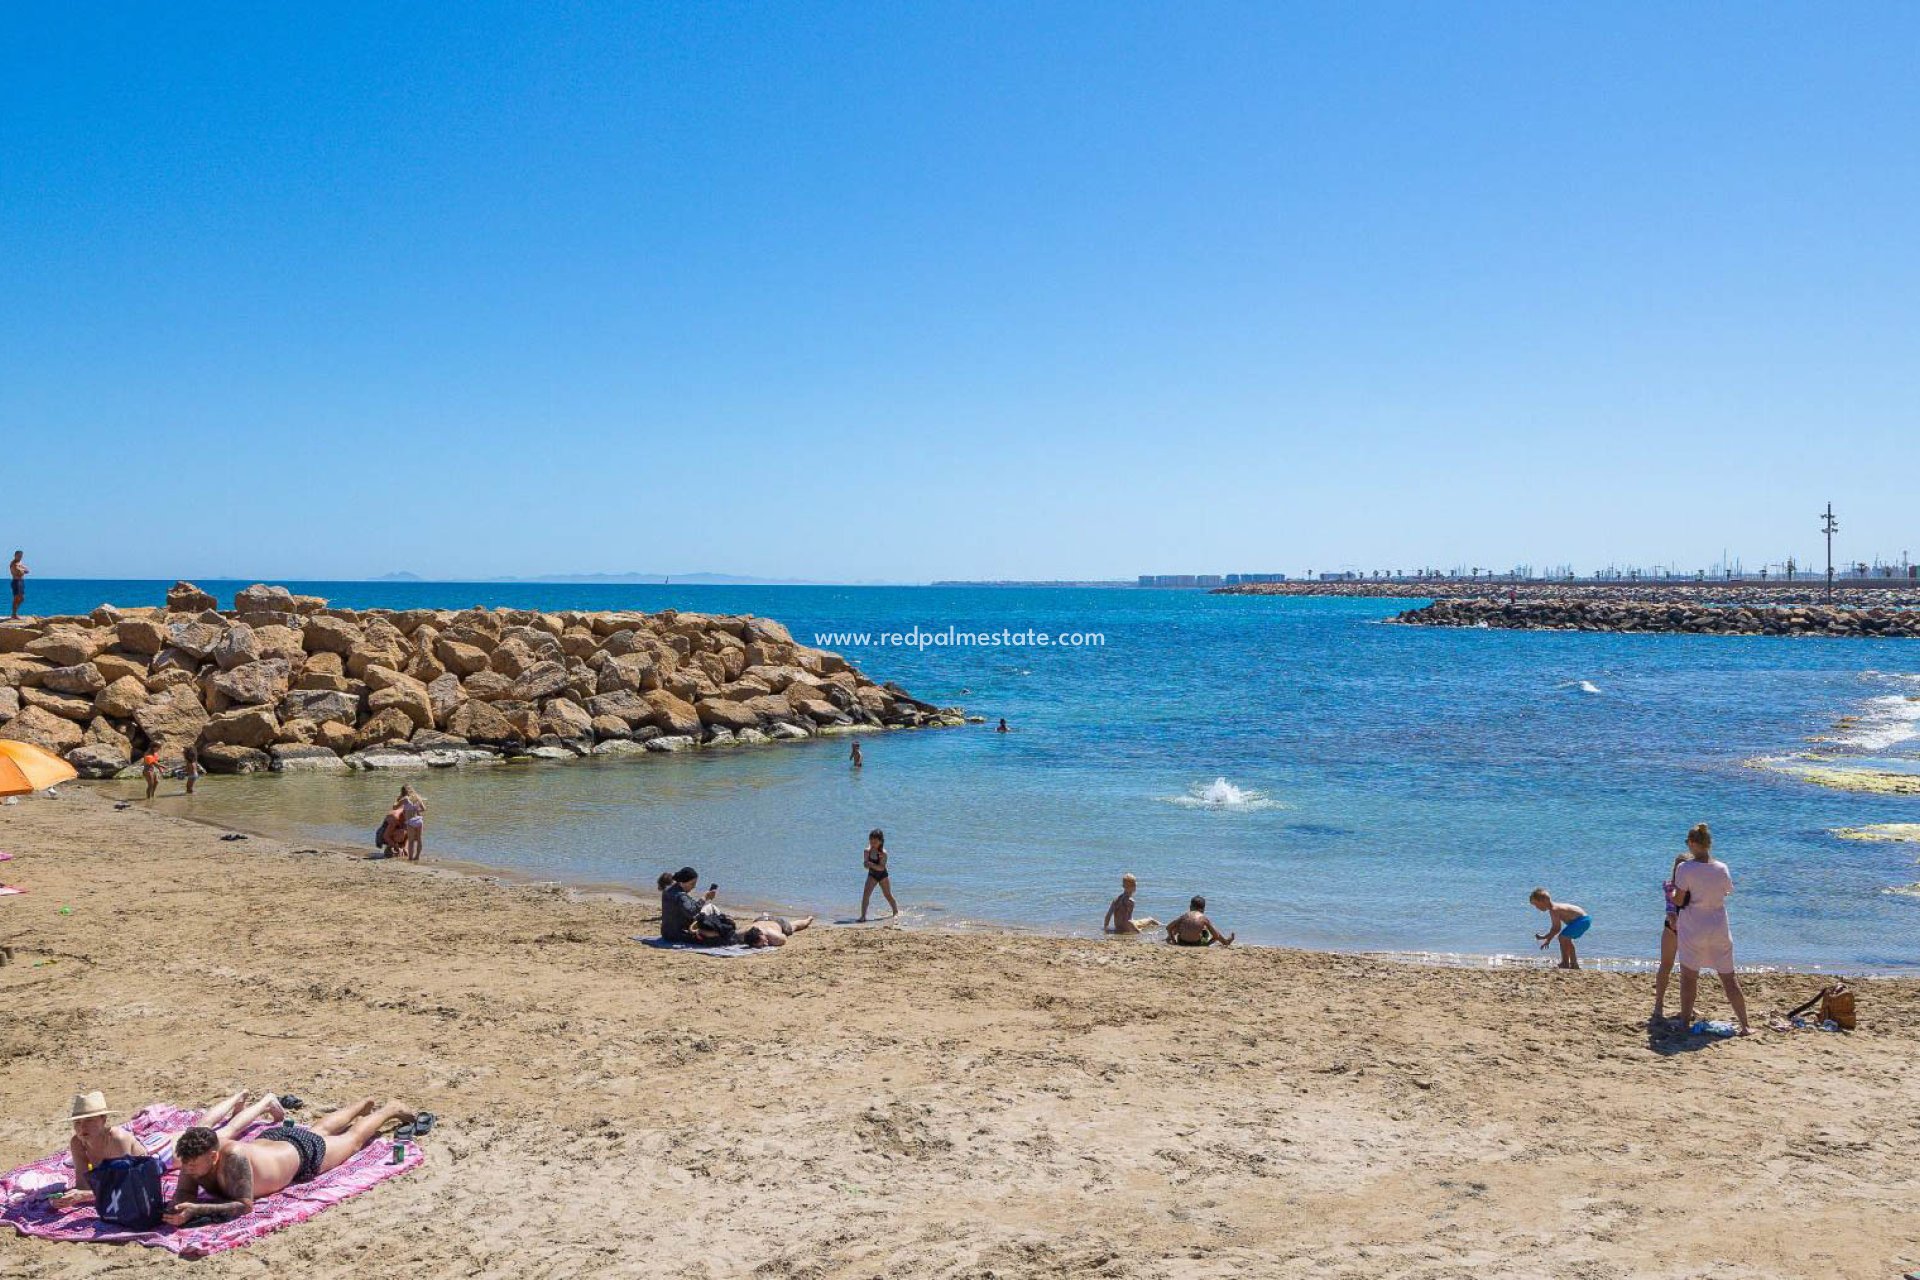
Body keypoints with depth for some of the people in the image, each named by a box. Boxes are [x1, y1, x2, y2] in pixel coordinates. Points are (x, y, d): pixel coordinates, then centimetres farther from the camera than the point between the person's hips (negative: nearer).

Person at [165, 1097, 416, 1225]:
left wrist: (196, 1210, -60)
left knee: (353, 1139, 26)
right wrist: (177, 1208, -48)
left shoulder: (233, 1156, -50)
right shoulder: (194, 1153, -34)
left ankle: (391, 1109, 55)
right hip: (269, 1139, 6)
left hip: (302, 1154, -6)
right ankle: (365, 1104, 66)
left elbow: (245, 1205, -48)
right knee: (320, 1131, 38)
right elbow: (184, 1193, -23)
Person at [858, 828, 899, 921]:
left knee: (888, 896, 9)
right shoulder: (867, 851, -11)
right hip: (872, 875, 3)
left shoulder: (883, 853, -23)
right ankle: (863, 916, -13)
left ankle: (896, 912, 31)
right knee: (866, 894, -14)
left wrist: (871, 864, -40)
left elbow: (881, 868, -28)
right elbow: (866, 865, -11)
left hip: (882, 875, -3)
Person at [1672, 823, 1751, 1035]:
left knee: (1689, 976, 8)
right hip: (1720, 929, 3)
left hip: (1693, 929, -3)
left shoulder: (1685, 868, -14)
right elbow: (1728, 890, 13)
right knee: (1729, 978, 11)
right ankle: (1744, 1024, 14)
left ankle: (1685, 1021, 10)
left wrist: (1672, 889, 9)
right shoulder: (1722, 868, -3)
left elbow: (1679, 900, -10)